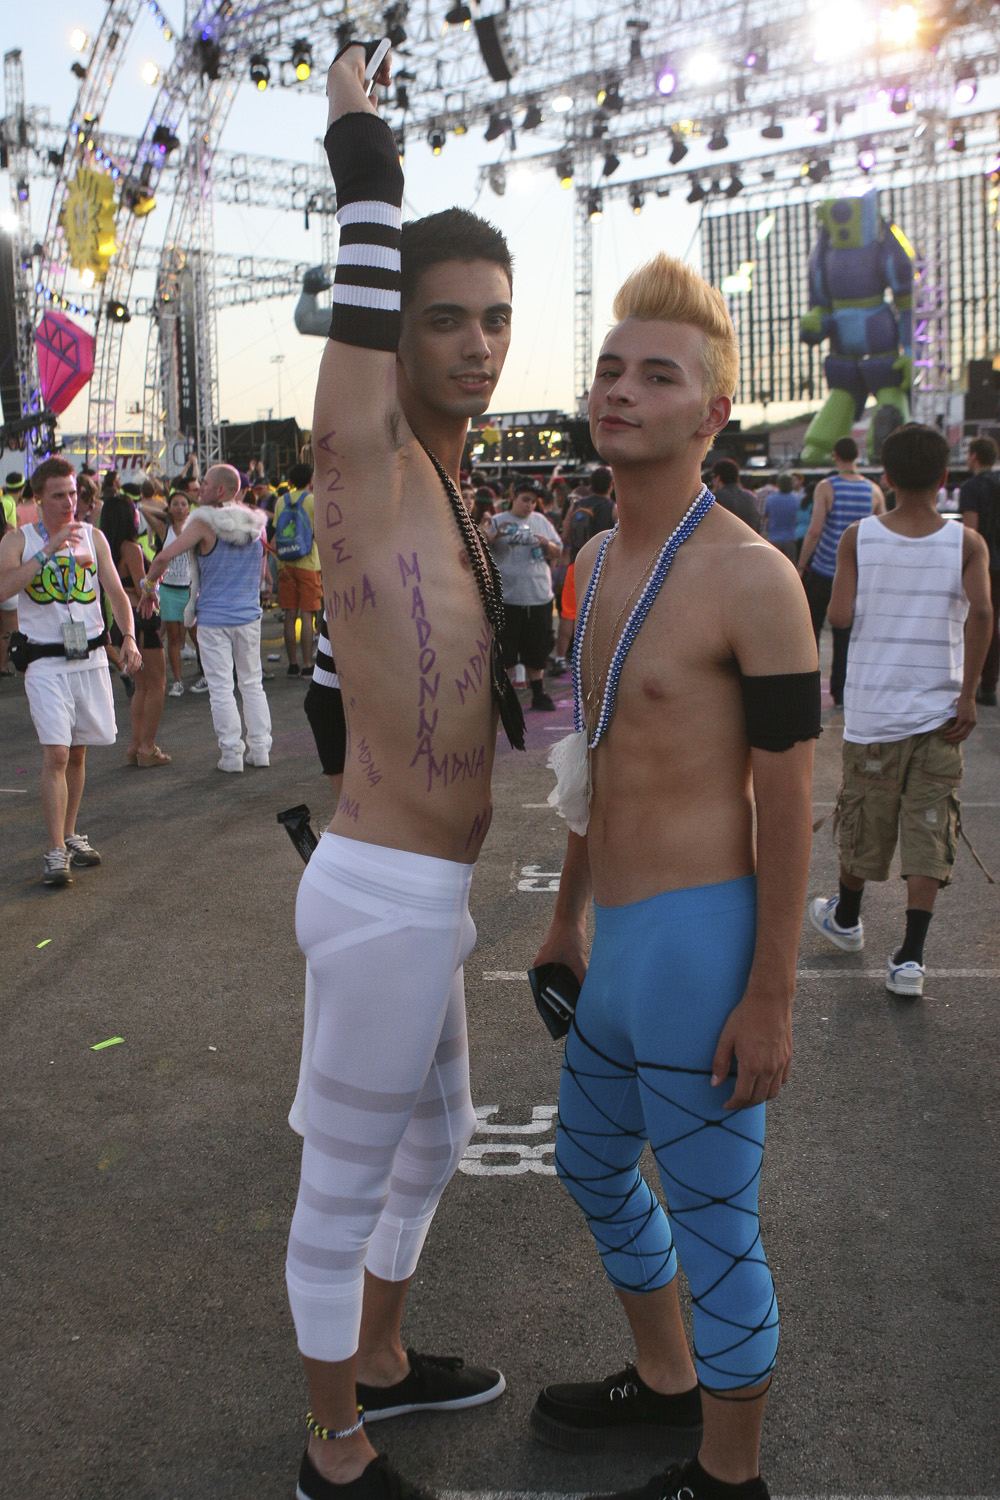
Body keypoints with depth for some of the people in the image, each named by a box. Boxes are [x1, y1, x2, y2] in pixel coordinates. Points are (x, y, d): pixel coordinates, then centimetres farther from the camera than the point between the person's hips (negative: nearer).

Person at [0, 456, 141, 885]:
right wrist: (50, 549, -24)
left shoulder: (92, 537, 8)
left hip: (91, 657, 4)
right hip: (45, 662, -3)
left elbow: (116, 592, 6)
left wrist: (128, 637, -10)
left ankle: (70, 836, 26)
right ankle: (56, 851, -10)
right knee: (56, 754, -13)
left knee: (77, 754, 12)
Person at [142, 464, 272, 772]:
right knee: (252, 683, 14)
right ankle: (260, 749, 15)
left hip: (213, 618, -5)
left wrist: (149, 587, -2)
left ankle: (232, 753, 4)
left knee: (221, 689, 2)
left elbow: (165, 556, -17)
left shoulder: (204, 524, -12)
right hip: (249, 616, 5)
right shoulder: (257, 522, 4)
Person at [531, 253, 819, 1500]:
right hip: (619, 941, 9)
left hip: (702, 939, -9)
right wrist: (567, 918, 22)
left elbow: (786, 802, -15)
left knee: (712, 1225, 7)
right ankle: (664, 1381, 48)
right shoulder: (599, 561, 10)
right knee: (593, 1161, 25)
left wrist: (769, 998, -16)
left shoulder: (750, 579, -16)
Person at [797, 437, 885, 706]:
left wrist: (801, 566, -8)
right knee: (845, 633, 9)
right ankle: (840, 692, 8)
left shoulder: (826, 488, -10)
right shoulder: (874, 491, 1)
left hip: (822, 570, -3)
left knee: (810, 627, 11)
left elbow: (814, 530, -16)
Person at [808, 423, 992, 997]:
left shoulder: (859, 537, -4)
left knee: (864, 819, 17)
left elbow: (840, 615, -11)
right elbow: (981, 611, -17)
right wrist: (968, 696, -13)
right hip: (939, 709, -1)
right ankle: (910, 957, -4)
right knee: (929, 831, 3)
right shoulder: (966, 542, -4)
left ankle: (847, 918, 39)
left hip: (874, 708, 1)